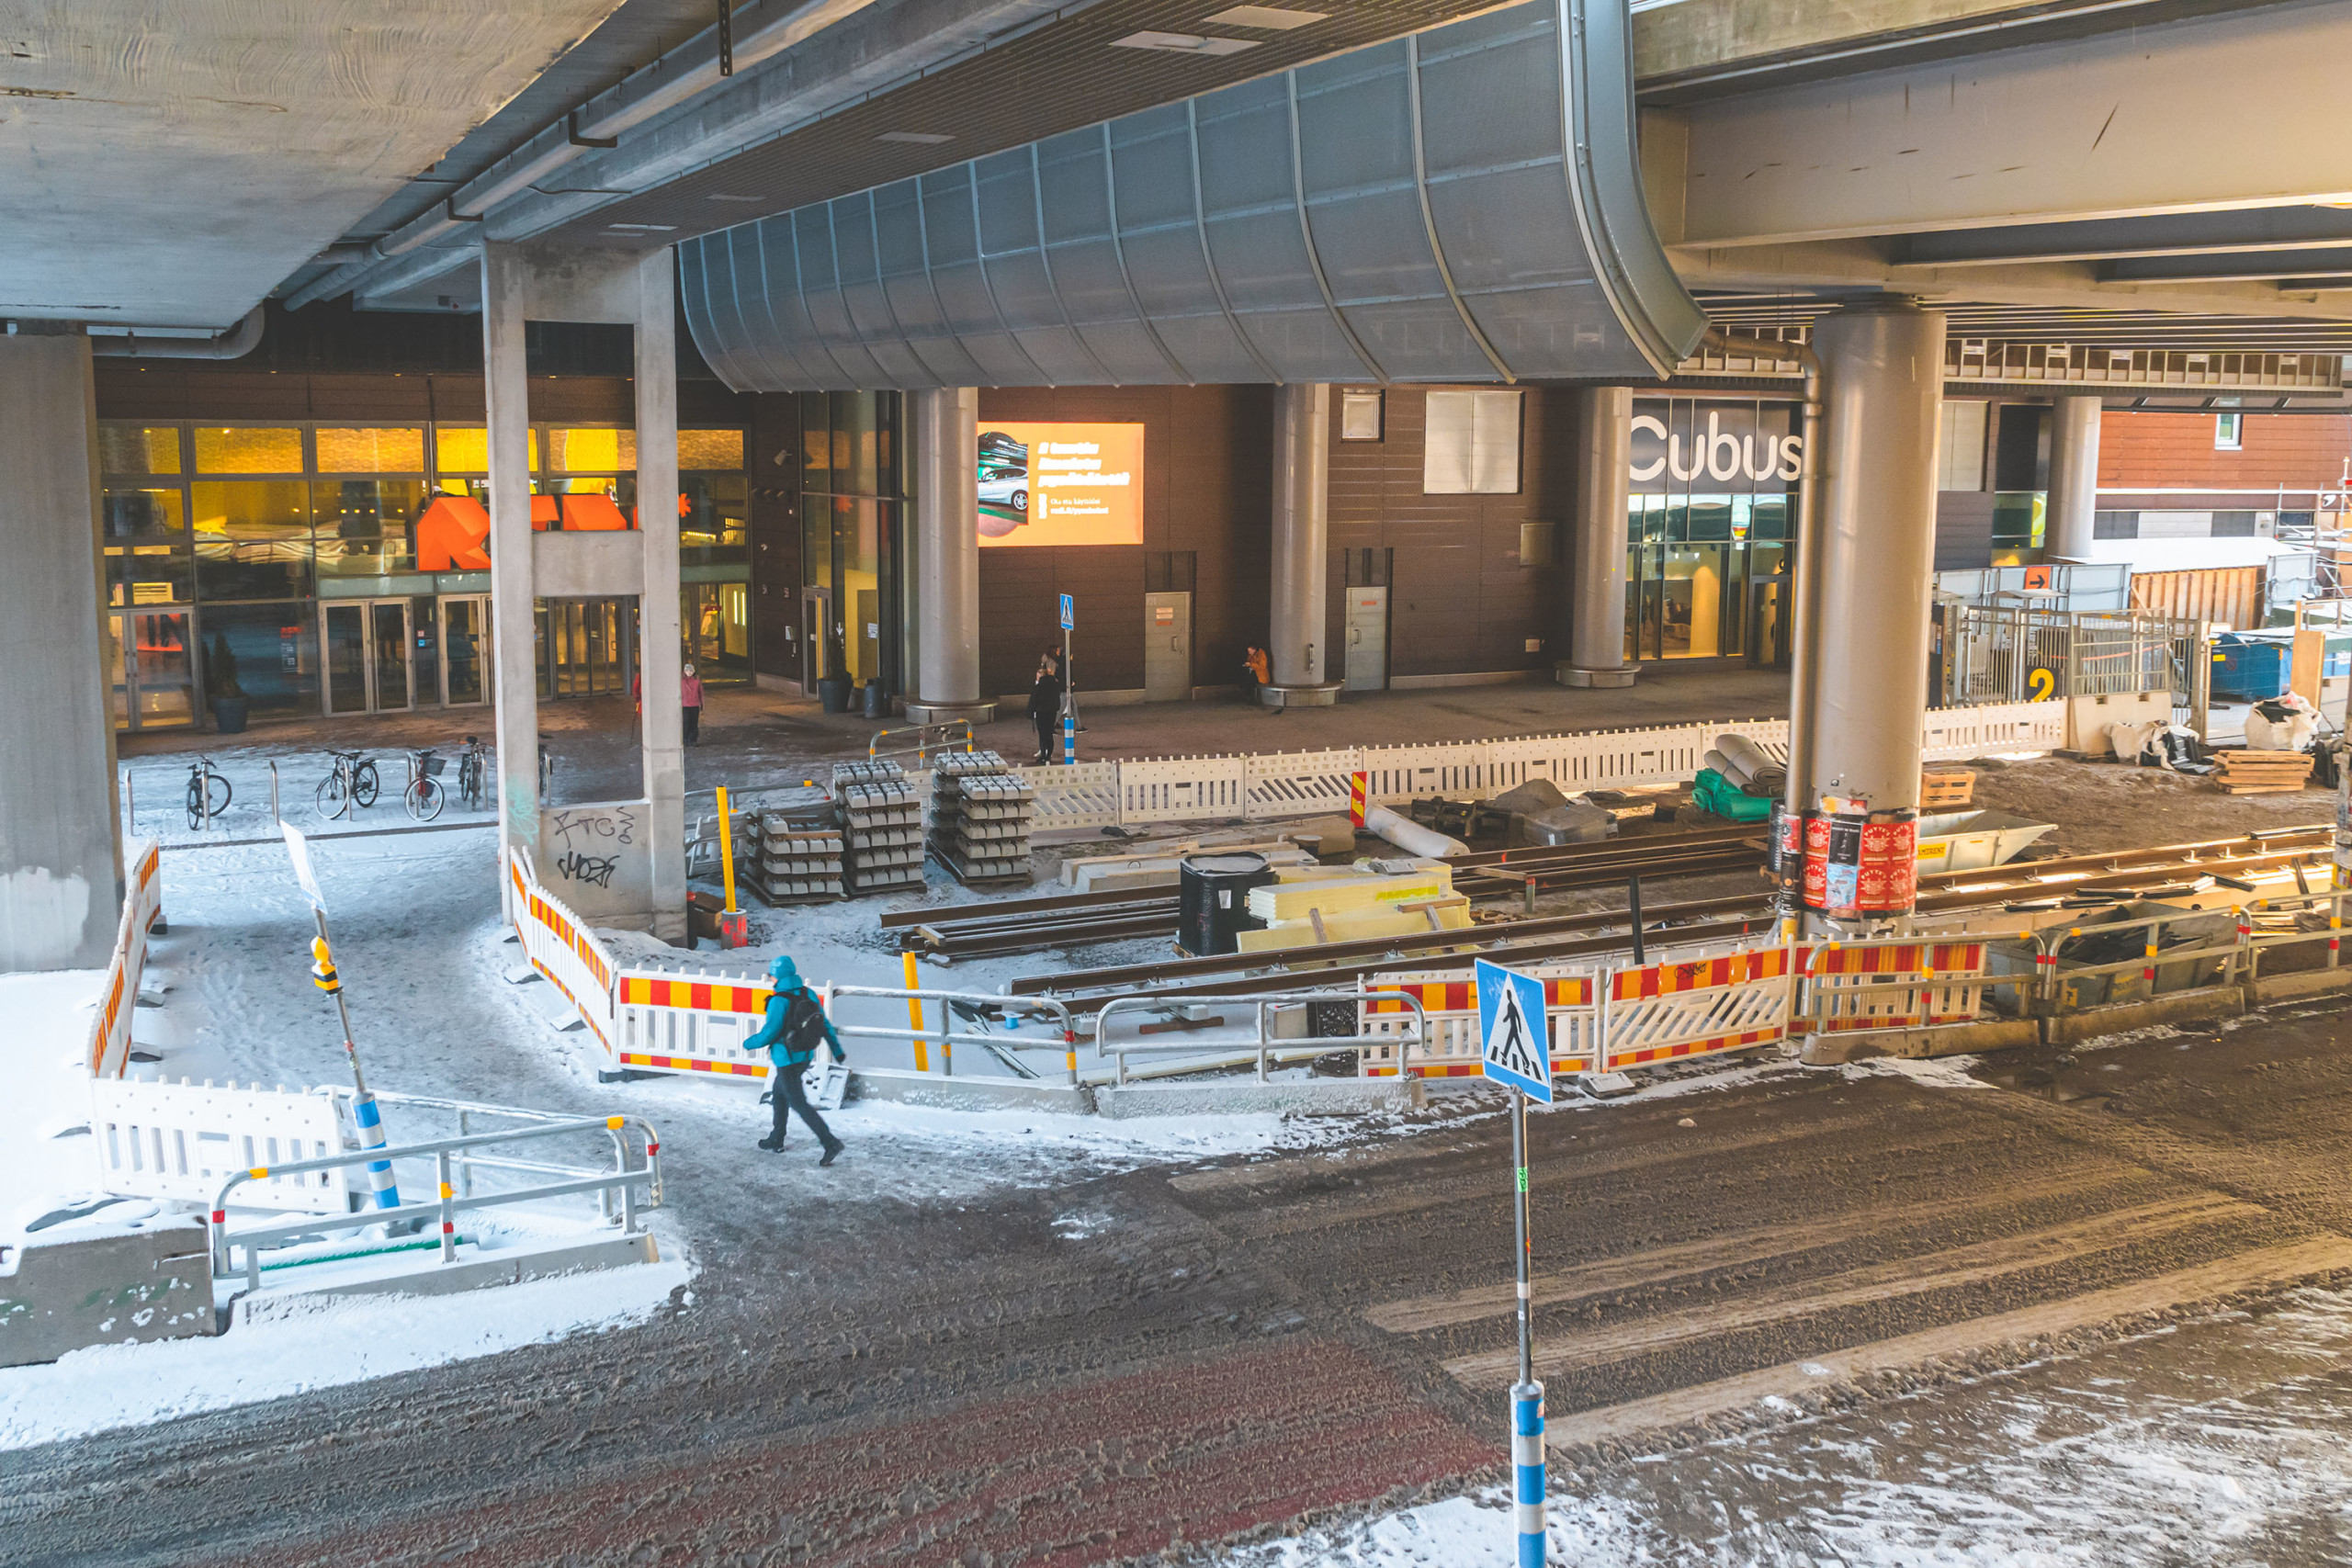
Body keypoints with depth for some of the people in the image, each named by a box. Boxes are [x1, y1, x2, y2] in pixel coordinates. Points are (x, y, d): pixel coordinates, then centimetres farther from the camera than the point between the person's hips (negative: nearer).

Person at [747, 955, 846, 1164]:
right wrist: (837, 1050, 13)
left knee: (799, 1104, -1)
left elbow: (769, 1033, -19)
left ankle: (831, 1143, -10)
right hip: (806, 1056, 8)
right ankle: (776, 1140, 35)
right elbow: (825, 1024, 5)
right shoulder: (809, 994, -1)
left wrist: (748, 1044, 0)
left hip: (787, 1059, -8)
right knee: (779, 1092, 26)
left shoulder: (779, 1001, -22)